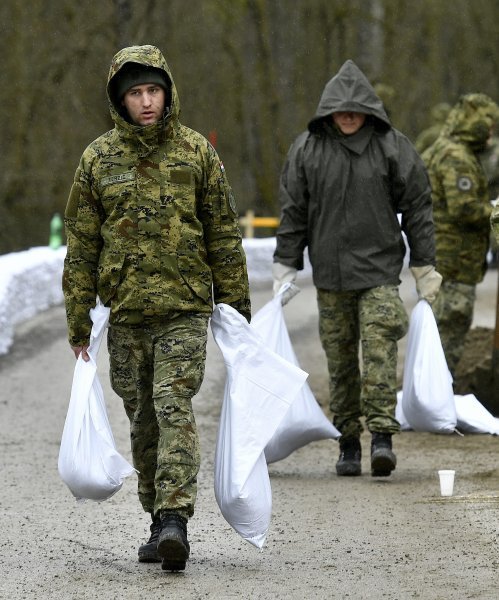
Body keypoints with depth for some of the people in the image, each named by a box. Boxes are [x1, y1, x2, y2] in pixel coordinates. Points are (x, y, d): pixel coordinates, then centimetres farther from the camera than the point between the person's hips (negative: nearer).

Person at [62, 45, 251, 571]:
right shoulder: (98, 159, 3)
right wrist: (78, 322, 4)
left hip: (185, 309, -2)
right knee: (143, 422, 8)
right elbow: (81, 245, 6)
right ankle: (161, 523, 18)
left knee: (174, 409, -16)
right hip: (126, 312, 2)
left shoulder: (197, 152, 2)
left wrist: (235, 305, 5)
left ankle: (174, 519, -23)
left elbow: (223, 234, 6)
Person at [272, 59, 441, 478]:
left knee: (379, 349, -15)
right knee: (340, 358, 4)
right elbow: (292, 213, 9)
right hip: (330, 273, 2)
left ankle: (382, 435, -18)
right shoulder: (307, 149, 4)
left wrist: (425, 270, 3)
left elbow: (417, 208, 5)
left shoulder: (393, 147, 1)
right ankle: (348, 443, 10)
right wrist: (285, 270, 6)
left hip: (380, 269, -2)